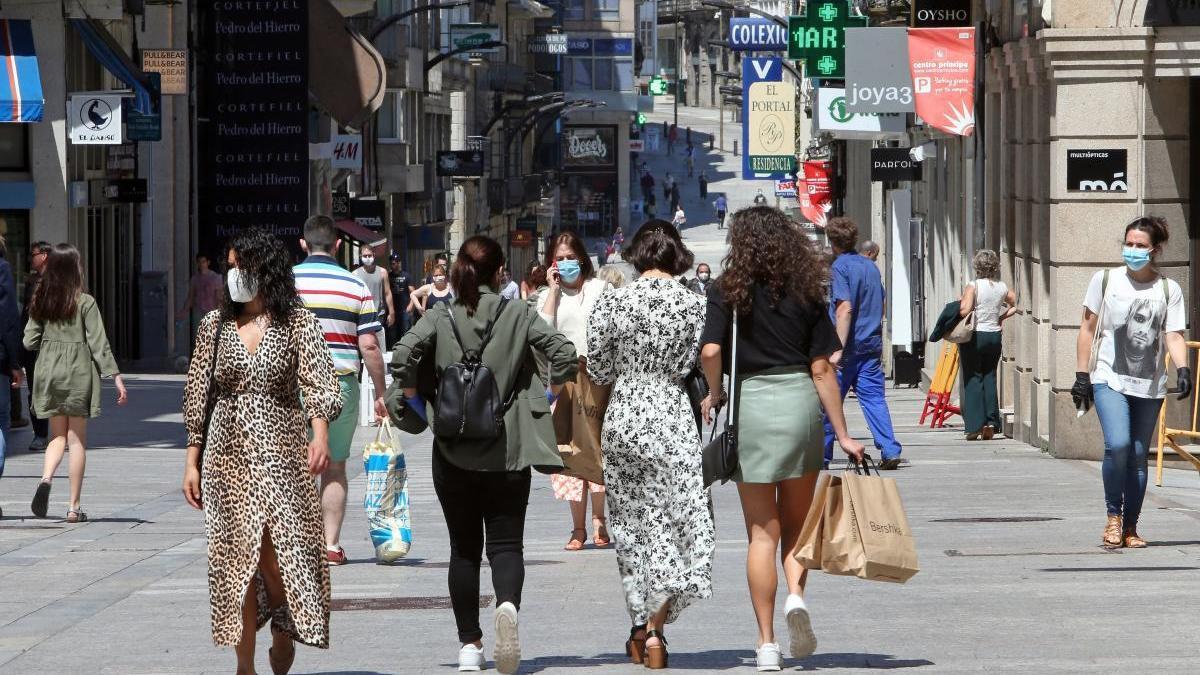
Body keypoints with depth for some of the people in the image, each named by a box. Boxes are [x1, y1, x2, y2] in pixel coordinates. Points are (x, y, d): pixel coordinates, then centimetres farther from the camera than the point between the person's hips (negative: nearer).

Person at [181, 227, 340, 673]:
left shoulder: (297, 322, 0)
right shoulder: (215, 324, 9)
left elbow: (318, 382, -10)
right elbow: (198, 396, 12)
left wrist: (320, 435, -26)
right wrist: (192, 461, 8)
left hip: (282, 452, -3)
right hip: (228, 453, 3)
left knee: (277, 554, -9)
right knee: (236, 558, -1)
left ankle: (283, 631, 19)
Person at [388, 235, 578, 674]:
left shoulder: (440, 318, -1)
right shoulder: (519, 315, -1)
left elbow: (403, 354, -16)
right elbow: (564, 353, -10)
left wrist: (411, 399, 0)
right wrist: (547, 398, 5)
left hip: (453, 452, 1)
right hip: (508, 450, -1)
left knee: (464, 548, 11)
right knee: (506, 543, 3)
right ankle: (508, 604, -28)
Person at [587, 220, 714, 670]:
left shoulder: (611, 303, -4)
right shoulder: (693, 306, -7)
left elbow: (598, 370, 1)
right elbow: (700, 369, -5)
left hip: (622, 421, 2)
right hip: (672, 421, -2)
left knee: (630, 528, 13)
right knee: (675, 522, 3)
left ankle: (639, 627, 18)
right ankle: (655, 626, -12)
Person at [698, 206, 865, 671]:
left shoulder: (729, 290, -3)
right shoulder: (806, 293, 3)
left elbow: (710, 351, -16)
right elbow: (822, 369, 1)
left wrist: (714, 394, 4)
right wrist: (842, 434, 3)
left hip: (750, 403, -2)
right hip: (800, 403, 2)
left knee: (762, 530, 5)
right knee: (797, 521, 17)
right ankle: (796, 594, -11)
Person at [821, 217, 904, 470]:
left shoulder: (840, 266, -9)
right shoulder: (871, 266, 13)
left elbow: (845, 309, -19)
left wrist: (838, 349, -22)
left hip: (848, 345, -6)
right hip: (872, 345, 6)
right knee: (874, 397, 2)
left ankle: (821, 454, 14)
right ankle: (890, 451, -12)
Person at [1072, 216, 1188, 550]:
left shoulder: (1169, 290, 5)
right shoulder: (1105, 280, 4)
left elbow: (1174, 336, -2)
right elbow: (1088, 329, 8)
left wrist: (1183, 369, -21)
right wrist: (1081, 376, 4)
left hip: (1149, 386, 2)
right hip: (1110, 380, -2)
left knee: (1138, 457, 5)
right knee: (1117, 445, -21)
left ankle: (1130, 528, 17)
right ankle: (1113, 516, -3)